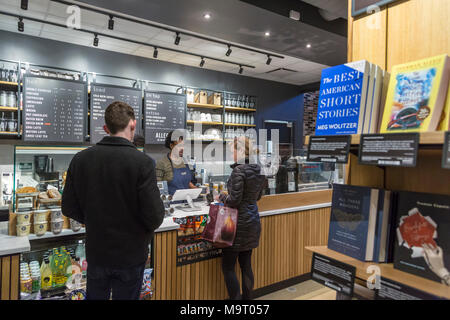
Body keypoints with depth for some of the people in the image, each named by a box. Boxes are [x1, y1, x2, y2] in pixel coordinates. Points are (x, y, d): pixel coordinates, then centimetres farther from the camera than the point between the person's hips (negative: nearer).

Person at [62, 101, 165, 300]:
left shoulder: (80, 159, -9)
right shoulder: (142, 162, -22)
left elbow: (69, 209, -2)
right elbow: (154, 217, -22)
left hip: (96, 252, 4)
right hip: (131, 254, -3)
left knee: (95, 296, 25)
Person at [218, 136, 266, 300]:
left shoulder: (239, 170, -18)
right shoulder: (258, 170, 7)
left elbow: (234, 200, -20)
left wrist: (222, 197, -1)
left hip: (240, 223, -8)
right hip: (253, 221, 9)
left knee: (228, 267, 3)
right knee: (246, 265, 17)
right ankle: (247, 297, 27)